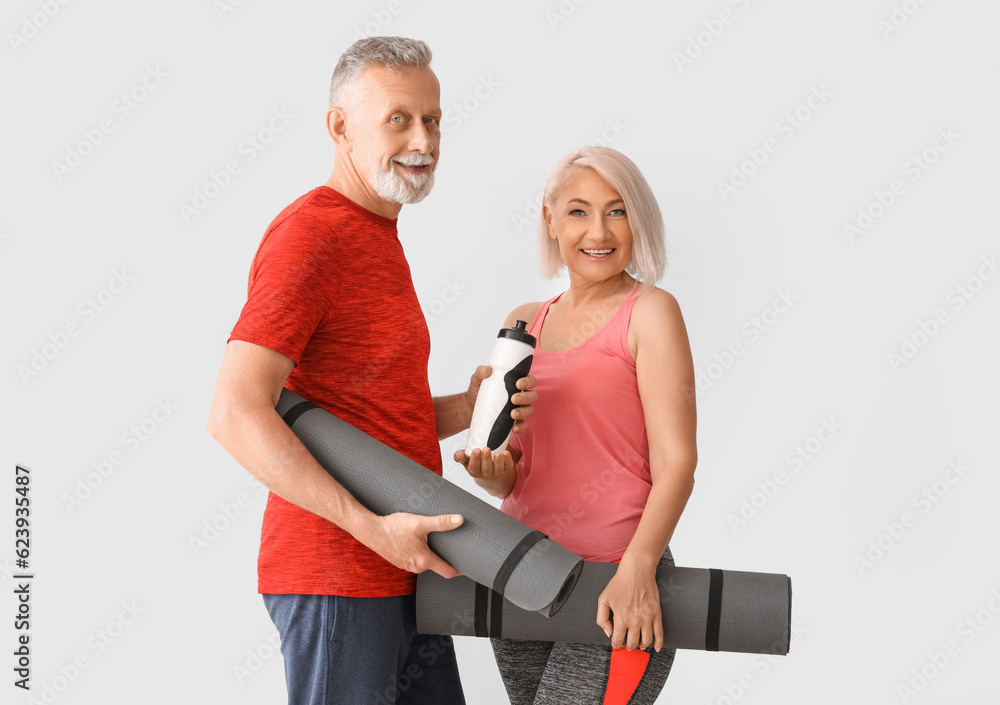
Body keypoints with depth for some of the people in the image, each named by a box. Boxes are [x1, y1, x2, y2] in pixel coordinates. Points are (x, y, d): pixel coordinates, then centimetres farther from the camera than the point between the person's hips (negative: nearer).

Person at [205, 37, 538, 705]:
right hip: (336, 575, -9)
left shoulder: (380, 242, 18)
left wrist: (466, 409, 2)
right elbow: (236, 414, -22)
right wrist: (374, 528, -23)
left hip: (404, 569, 9)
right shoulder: (310, 235, -13)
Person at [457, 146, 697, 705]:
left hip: (618, 590, -5)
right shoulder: (523, 324, 12)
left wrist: (638, 566, -23)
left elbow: (676, 459, -11)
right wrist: (495, 473, -6)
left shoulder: (649, 311, -4)